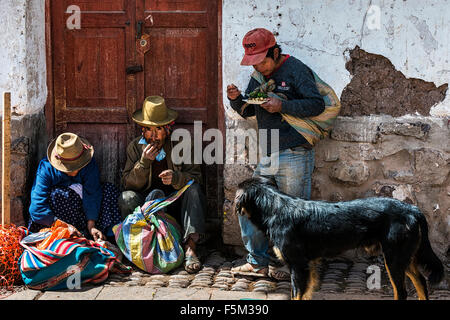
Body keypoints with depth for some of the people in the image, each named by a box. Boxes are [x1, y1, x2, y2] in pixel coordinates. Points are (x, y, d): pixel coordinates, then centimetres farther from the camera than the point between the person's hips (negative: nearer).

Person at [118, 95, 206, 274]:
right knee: (127, 198, -28)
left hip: (177, 204, 0)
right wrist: (144, 163, -20)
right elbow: (128, 184, -4)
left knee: (193, 190, -30)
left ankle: (190, 247, -43)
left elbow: (195, 177, -9)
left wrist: (176, 178, -31)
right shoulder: (135, 147, 2)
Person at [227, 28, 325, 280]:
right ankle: (258, 263, 19)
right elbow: (249, 111, 22)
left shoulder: (295, 70, -8)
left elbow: (317, 104, -14)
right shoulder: (259, 76, 14)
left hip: (295, 155, -8)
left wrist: (282, 106, -20)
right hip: (268, 156, 8)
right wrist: (236, 99, 1)